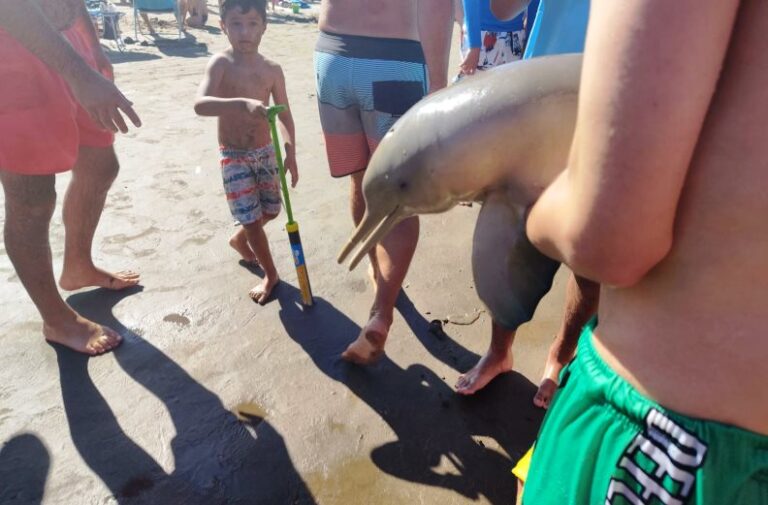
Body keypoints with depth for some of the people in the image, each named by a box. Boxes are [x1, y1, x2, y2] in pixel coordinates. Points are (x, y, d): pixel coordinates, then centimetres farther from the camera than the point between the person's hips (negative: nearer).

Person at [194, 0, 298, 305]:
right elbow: (200, 104, -31)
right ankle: (270, 274, 20)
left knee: (271, 210, 16)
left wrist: (290, 154, -2)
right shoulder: (221, 64, -14)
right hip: (234, 156, -4)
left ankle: (240, 239, 47)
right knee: (252, 220, -2)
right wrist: (242, 103, -46)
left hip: (265, 151, 4)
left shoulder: (272, 70, -3)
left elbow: (284, 115, 5)